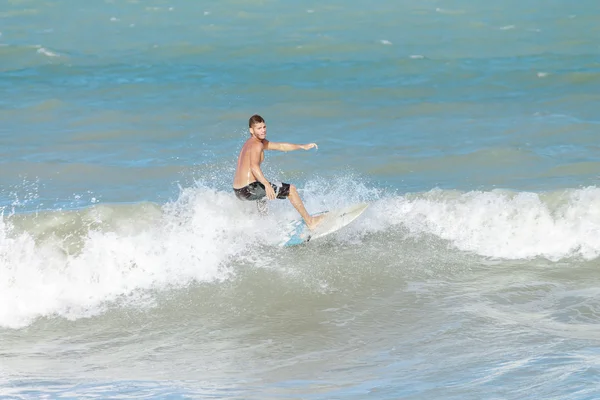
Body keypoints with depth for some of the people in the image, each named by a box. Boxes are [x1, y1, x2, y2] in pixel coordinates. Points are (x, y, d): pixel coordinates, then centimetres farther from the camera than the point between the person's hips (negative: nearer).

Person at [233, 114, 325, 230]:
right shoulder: (257, 145, -13)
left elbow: (280, 146, 23)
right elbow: (254, 167, -29)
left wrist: (303, 146, 22)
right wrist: (267, 185, -40)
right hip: (249, 189, -10)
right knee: (291, 189, 0)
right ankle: (310, 221, 5)